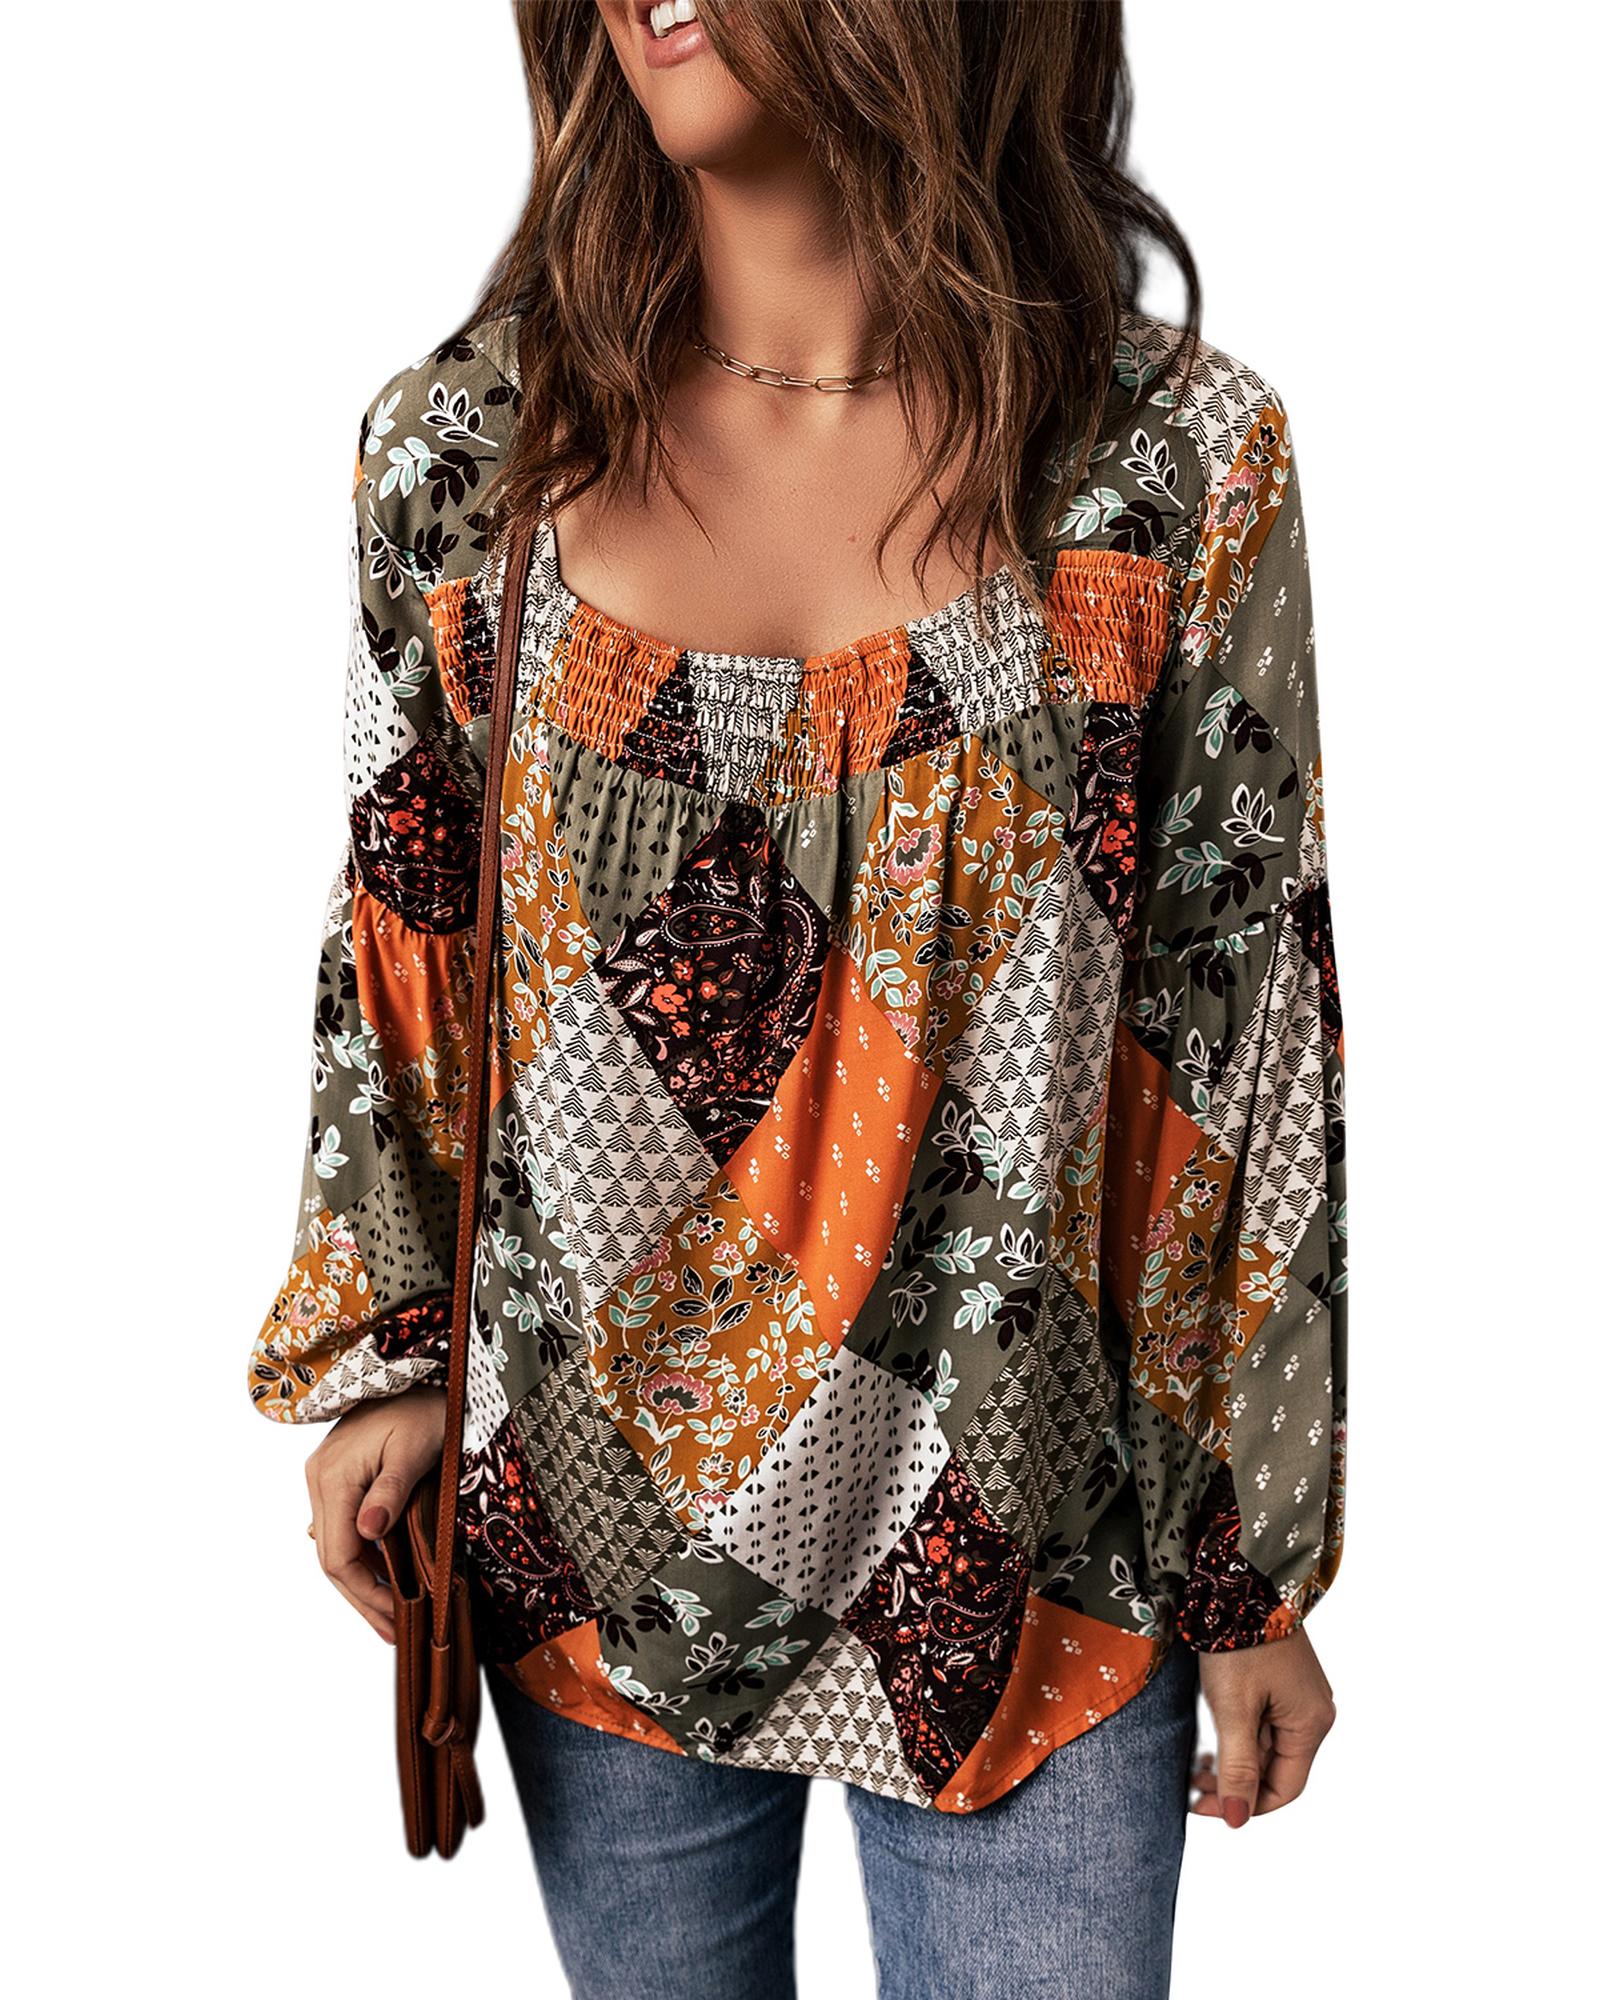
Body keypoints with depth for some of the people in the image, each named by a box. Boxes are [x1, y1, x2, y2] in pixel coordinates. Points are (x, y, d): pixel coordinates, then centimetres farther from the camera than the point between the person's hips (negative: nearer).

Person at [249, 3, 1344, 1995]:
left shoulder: (1177, 463, -11)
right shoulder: (456, 450, -5)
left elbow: (1245, 1031, -5)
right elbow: (395, 952, 5)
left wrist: (1256, 1566, 0)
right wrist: (375, 1356, 2)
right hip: (592, 1541, 2)